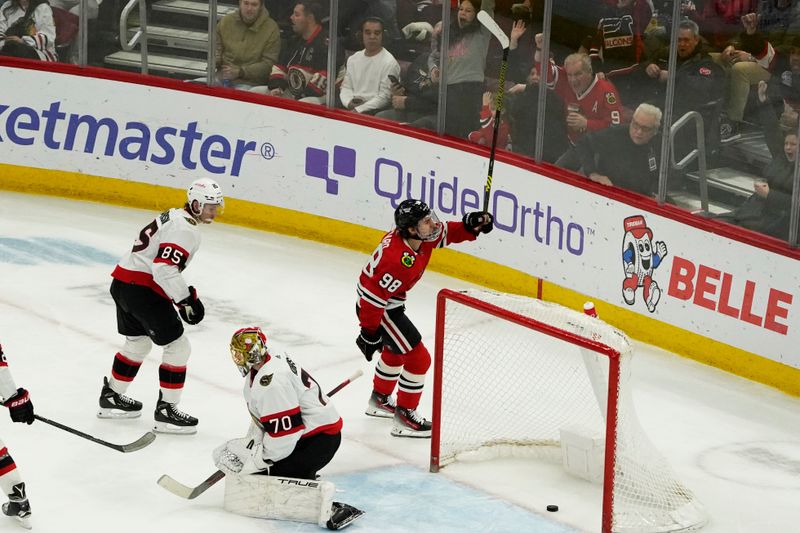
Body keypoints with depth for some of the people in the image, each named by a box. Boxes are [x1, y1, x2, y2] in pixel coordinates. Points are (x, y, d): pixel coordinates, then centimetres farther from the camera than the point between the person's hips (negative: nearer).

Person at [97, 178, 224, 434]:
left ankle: (111, 397, 40)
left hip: (123, 282, 11)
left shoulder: (174, 217, 17)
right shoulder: (185, 229, -16)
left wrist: (185, 293, 19)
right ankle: (166, 410, 1)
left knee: (138, 343, 28)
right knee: (178, 347, -3)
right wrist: (186, 300, -18)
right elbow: (164, 269, -25)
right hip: (142, 290, -11)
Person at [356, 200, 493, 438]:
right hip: (376, 308, -10)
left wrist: (471, 225, -10)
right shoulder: (397, 259, -36)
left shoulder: (423, 236, -11)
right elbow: (374, 298, -31)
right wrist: (369, 334, -22)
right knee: (418, 358, -6)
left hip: (390, 302, 10)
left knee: (396, 350, 30)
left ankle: (380, 400, 50)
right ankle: (404, 417, 5)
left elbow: (446, 232, 9)